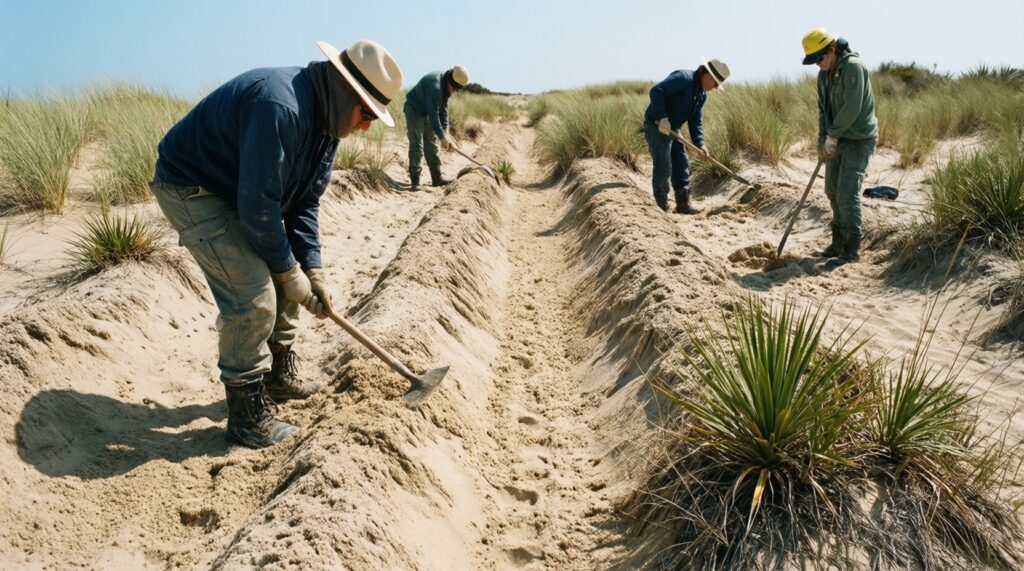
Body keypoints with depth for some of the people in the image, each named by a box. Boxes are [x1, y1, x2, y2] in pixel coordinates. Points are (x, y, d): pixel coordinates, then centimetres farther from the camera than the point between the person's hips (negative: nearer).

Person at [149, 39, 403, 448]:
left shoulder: (327, 118, -1)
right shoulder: (280, 107, -32)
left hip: (236, 191, 10)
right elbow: (257, 205, -30)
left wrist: (313, 271, -3)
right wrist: (290, 272, -19)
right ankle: (248, 416, -3)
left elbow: (304, 202, 4)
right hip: (190, 189, -10)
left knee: (288, 271, 10)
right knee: (253, 295, -17)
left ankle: (280, 377, 25)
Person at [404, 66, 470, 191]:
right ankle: (415, 181, -11)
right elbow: (433, 114, -34)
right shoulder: (435, 86, -33)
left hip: (427, 113, 9)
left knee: (432, 145, 7)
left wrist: (445, 131, -5)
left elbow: (443, 109, 2)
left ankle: (436, 178, 10)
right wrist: (442, 137, -31)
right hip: (414, 110, -9)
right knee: (416, 146, -13)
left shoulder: (447, 87, -5)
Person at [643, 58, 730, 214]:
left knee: (682, 165, 9)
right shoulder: (683, 78, -19)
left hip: (672, 130, 9)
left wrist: (700, 144, -5)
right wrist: (662, 118, -33)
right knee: (663, 167, -6)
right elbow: (656, 92, -29)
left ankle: (683, 204, 16)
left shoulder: (702, 95, 9)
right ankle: (662, 207, 5)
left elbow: (696, 121, 9)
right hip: (656, 127, -9)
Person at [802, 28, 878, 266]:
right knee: (833, 191, 11)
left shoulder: (853, 66, -17)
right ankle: (839, 241, 23)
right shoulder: (824, 74, 9)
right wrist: (822, 141, 3)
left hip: (859, 139, -9)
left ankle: (851, 248, -3)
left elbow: (852, 107, -24)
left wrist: (832, 136, -18)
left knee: (847, 193, -12)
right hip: (837, 139, 9)